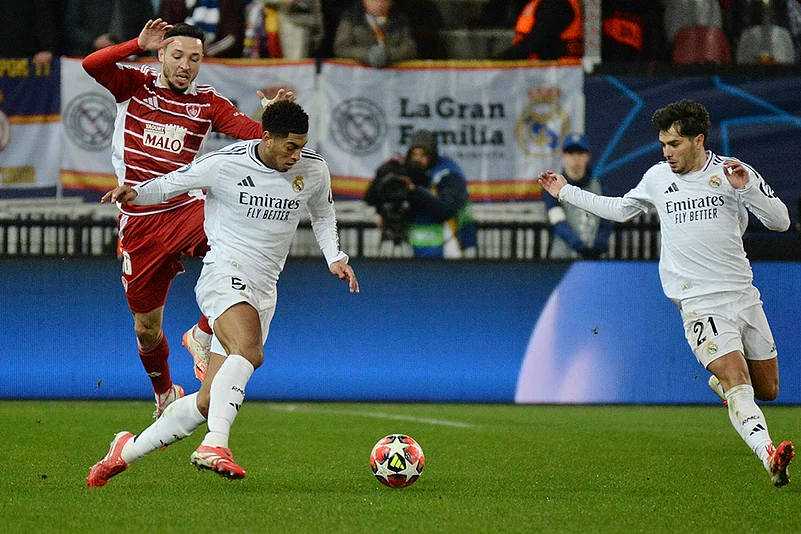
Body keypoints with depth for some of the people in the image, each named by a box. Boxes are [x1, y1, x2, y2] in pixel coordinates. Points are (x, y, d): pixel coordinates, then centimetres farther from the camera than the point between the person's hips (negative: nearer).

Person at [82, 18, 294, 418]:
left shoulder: (206, 103, 5)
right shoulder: (135, 86, 2)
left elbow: (251, 132, -8)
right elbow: (91, 65, -16)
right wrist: (139, 44, -24)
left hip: (188, 208, 0)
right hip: (140, 220, 0)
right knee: (146, 328, 6)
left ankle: (202, 336, -12)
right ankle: (165, 394, 37)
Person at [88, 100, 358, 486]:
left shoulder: (314, 171, 4)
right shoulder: (223, 165, -8)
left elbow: (323, 215, 25)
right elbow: (167, 186, 4)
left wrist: (335, 258, 11)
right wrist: (133, 193, -16)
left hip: (263, 291, 5)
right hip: (224, 274, -5)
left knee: (207, 403, -1)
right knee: (248, 350, -37)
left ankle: (127, 451, 15)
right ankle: (214, 446, -46)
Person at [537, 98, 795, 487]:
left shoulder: (731, 171, 1)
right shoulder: (658, 178, 9)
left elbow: (781, 222, -3)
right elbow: (620, 209, 28)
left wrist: (746, 188, -18)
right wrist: (566, 193, 29)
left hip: (743, 294, 1)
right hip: (700, 304, -1)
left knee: (767, 389, 9)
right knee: (736, 378, -23)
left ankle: (720, 383, 40)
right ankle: (769, 456, -36)